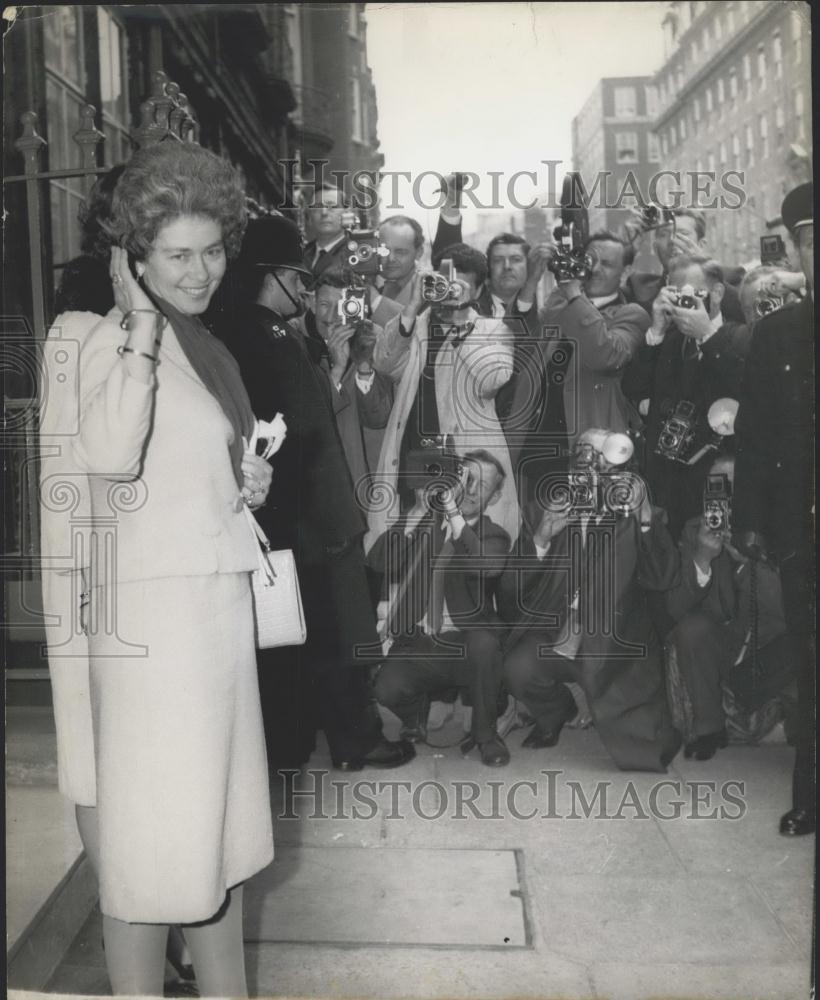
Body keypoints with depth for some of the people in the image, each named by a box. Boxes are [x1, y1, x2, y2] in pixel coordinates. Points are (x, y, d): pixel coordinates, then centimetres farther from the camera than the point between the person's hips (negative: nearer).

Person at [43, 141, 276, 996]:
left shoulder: (204, 345, 12)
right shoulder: (116, 341, -14)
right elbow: (111, 455, -34)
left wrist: (247, 480, 6)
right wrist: (140, 321, -26)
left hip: (219, 602, 9)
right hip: (151, 611, -9)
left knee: (219, 821, 18)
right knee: (153, 837, 3)